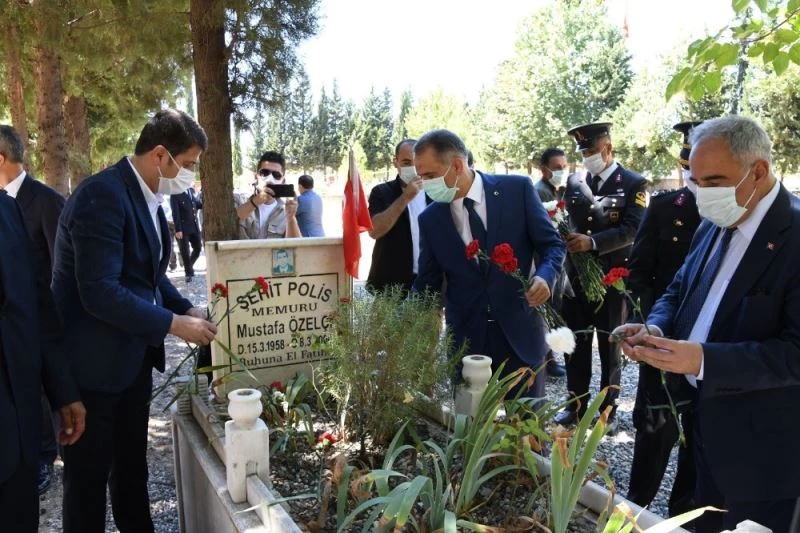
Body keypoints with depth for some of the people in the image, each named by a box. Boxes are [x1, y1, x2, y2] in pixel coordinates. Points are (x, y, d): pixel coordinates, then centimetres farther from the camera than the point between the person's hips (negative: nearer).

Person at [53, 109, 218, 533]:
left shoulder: (146, 196, 7)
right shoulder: (102, 194, -23)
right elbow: (99, 293, -29)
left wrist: (187, 310, 1)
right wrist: (174, 324, -22)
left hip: (134, 356, 9)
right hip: (93, 362, -9)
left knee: (132, 464, 23)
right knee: (89, 476, 9)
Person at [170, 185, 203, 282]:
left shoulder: (191, 191, 9)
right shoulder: (175, 194, -11)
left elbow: (197, 204, 21)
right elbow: (175, 213, -14)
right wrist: (178, 229, -18)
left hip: (194, 226, 6)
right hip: (183, 228, -6)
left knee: (198, 248, 10)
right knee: (184, 251, 2)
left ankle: (189, 266, 33)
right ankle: (189, 273, 16)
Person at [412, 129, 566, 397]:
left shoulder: (518, 189, -6)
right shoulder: (429, 219, 1)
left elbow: (552, 244, 0)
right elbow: (427, 283, 6)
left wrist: (545, 276, -20)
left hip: (519, 332, -1)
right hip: (465, 340, 1)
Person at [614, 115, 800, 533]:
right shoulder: (714, 226, 4)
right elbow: (679, 291, 13)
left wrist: (704, 360, -33)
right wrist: (655, 328, -8)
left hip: (760, 446, -7)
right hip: (705, 419, 7)